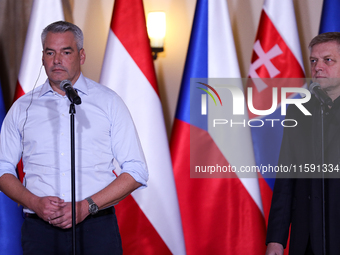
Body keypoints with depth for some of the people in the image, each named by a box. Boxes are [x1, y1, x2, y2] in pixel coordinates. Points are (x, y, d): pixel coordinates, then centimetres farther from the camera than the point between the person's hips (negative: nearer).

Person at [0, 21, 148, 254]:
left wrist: (86, 207, -9)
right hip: (40, 230, 1)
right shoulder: (22, 108, 12)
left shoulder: (108, 102, 6)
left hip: (96, 228, -1)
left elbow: (136, 172, 1)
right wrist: (35, 203, -6)